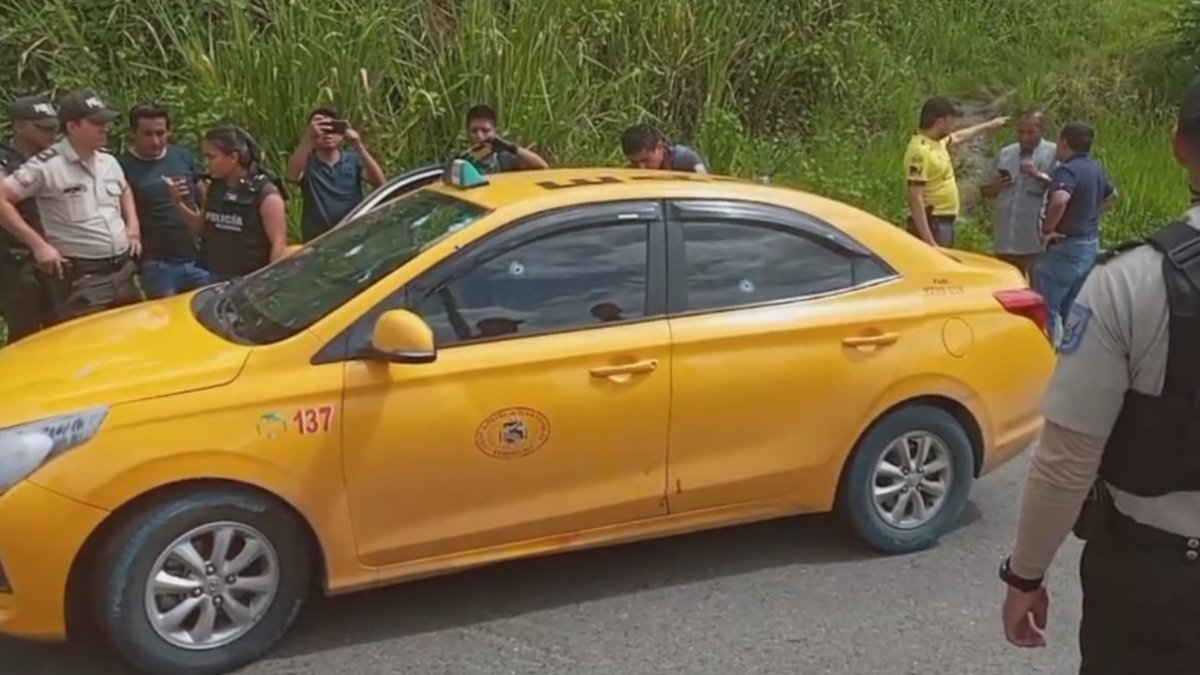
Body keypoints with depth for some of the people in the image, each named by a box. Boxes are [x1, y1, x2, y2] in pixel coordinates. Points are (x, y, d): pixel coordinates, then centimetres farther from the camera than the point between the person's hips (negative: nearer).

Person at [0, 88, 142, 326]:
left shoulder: (109, 161, 9)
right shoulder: (47, 166, -13)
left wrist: (133, 226, 13)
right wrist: (38, 245, -16)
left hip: (124, 271, 7)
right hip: (80, 280, -7)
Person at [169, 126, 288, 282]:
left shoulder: (265, 194, -14)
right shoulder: (214, 189, 7)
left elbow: (279, 244, -16)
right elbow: (203, 228, 20)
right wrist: (180, 203, 4)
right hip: (215, 280, 7)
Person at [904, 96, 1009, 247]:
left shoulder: (937, 142, 10)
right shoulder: (920, 151, -20)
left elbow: (958, 137, 35)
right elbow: (915, 199, -25)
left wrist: (988, 126, 47)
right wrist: (928, 241, -30)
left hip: (944, 223, 11)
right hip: (931, 224, -11)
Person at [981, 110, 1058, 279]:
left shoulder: (1054, 153, -1)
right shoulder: (1005, 154, 13)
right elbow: (986, 192, 17)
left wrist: (1038, 175, -22)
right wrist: (996, 186, -5)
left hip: (1036, 241, -5)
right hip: (1005, 239, 5)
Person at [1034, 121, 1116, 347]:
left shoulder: (1068, 169, -18)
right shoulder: (1095, 169, 11)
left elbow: (1060, 200, -37)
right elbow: (1111, 194, 30)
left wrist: (1048, 229, -24)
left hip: (1067, 247, -9)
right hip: (1091, 245, 9)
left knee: (1046, 307, -4)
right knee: (1075, 309, 16)